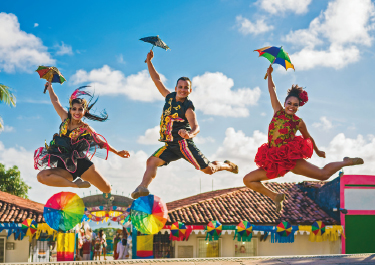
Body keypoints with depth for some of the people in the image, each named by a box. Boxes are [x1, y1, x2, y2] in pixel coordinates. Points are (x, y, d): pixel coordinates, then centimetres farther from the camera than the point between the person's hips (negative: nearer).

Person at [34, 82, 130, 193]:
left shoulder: (86, 129, -2)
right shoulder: (65, 118, 4)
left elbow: (102, 142, 9)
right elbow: (55, 101, 18)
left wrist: (118, 152, 11)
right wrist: (49, 87, 29)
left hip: (82, 164, -2)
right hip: (66, 168, 2)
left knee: (107, 189, -5)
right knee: (42, 176, -27)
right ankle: (76, 184, -18)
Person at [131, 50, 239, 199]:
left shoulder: (188, 107, -13)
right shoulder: (170, 97, 5)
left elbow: (196, 127, -27)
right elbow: (157, 80, 12)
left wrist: (190, 134, -50)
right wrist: (149, 61, 10)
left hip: (183, 143, -6)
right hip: (170, 146, 6)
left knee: (208, 169, 0)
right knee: (152, 161, -14)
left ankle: (226, 165, 29)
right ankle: (143, 187, -24)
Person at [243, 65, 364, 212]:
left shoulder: (298, 122, 4)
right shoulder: (278, 111, 6)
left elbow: (308, 138, 21)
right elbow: (272, 90, 9)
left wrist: (318, 151, 31)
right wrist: (269, 73, 8)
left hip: (291, 158, -2)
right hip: (274, 161, 3)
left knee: (323, 174, -8)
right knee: (248, 180, -7)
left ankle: (346, 162, 22)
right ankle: (275, 196, 10)